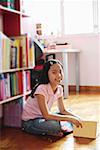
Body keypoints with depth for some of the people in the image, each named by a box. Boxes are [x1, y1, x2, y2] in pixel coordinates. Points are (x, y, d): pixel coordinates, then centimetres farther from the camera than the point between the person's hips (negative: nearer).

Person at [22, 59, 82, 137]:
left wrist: (77, 118, -11)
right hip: (29, 122, -7)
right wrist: (70, 118, -31)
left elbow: (63, 110, 4)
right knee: (54, 125, -34)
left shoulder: (59, 89, -5)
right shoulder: (41, 89, -27)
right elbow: (46, 115, -32)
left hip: (42, 118, 8)